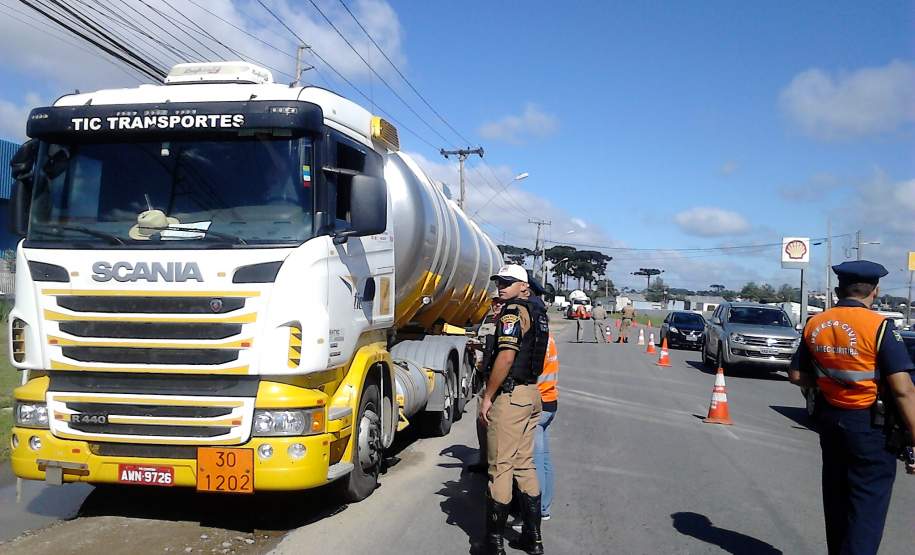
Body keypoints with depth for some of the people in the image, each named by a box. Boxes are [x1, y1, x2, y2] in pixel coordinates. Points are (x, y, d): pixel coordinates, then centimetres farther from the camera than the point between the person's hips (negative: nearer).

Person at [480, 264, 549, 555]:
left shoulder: (513, 312, -13)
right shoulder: (536, 312, 15)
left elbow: (507, 356, -23)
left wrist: (488, 396, -17)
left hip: (510, 396, -9)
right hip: (532, 394, 9)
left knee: (500, 468, -2)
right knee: (525, 465, 15)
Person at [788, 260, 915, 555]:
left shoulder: (815, 325, 1)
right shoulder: (879, 327, -16)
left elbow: (796, 375, 8)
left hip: (829, 419, 6)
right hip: (869, 424, -5)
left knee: (836, 498, 20)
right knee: (867, 508, 2)